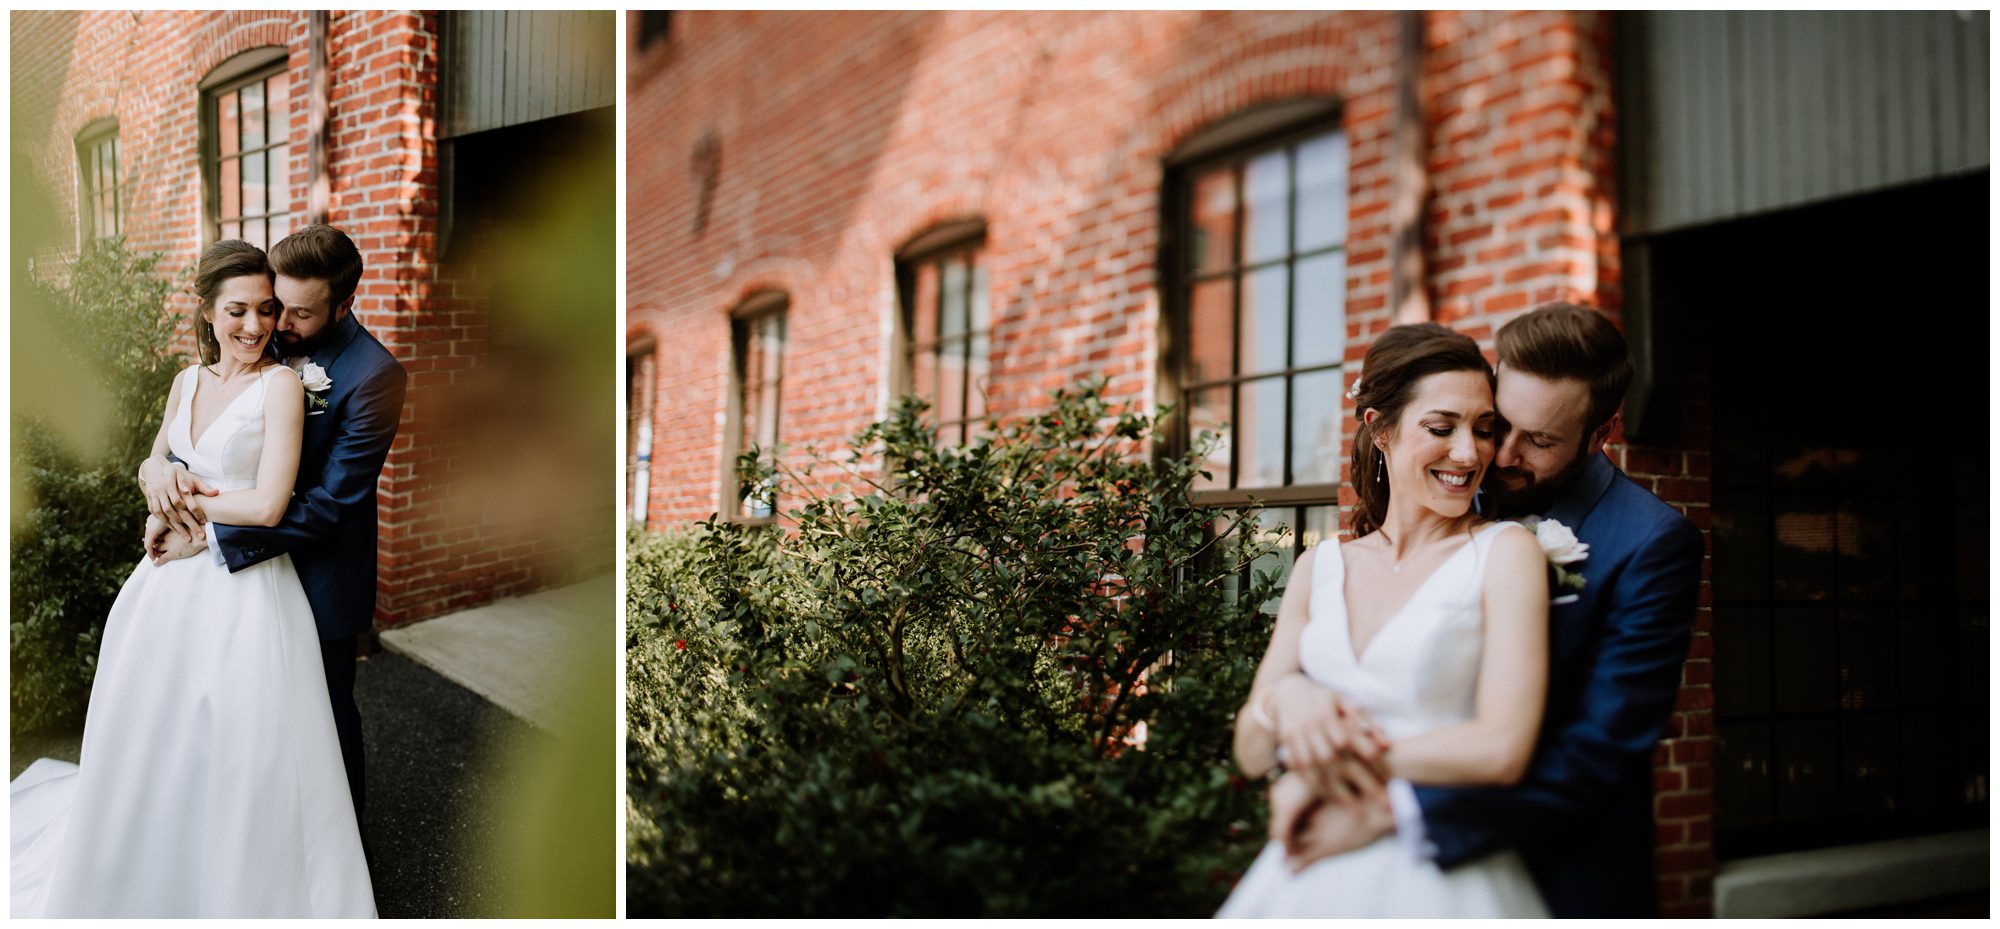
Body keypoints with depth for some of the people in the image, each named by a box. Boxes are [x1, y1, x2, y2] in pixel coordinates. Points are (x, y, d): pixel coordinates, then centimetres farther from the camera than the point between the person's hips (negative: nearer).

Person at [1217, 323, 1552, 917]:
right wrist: (1282, 698, -19)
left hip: (1444, 881, -3)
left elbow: (1501, 748, -17)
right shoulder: (1320, 567, 7)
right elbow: (1250, 752, 4)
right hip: (1310, 877, 4)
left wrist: (1331, 771, -11)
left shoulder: (1505, 552, -6)